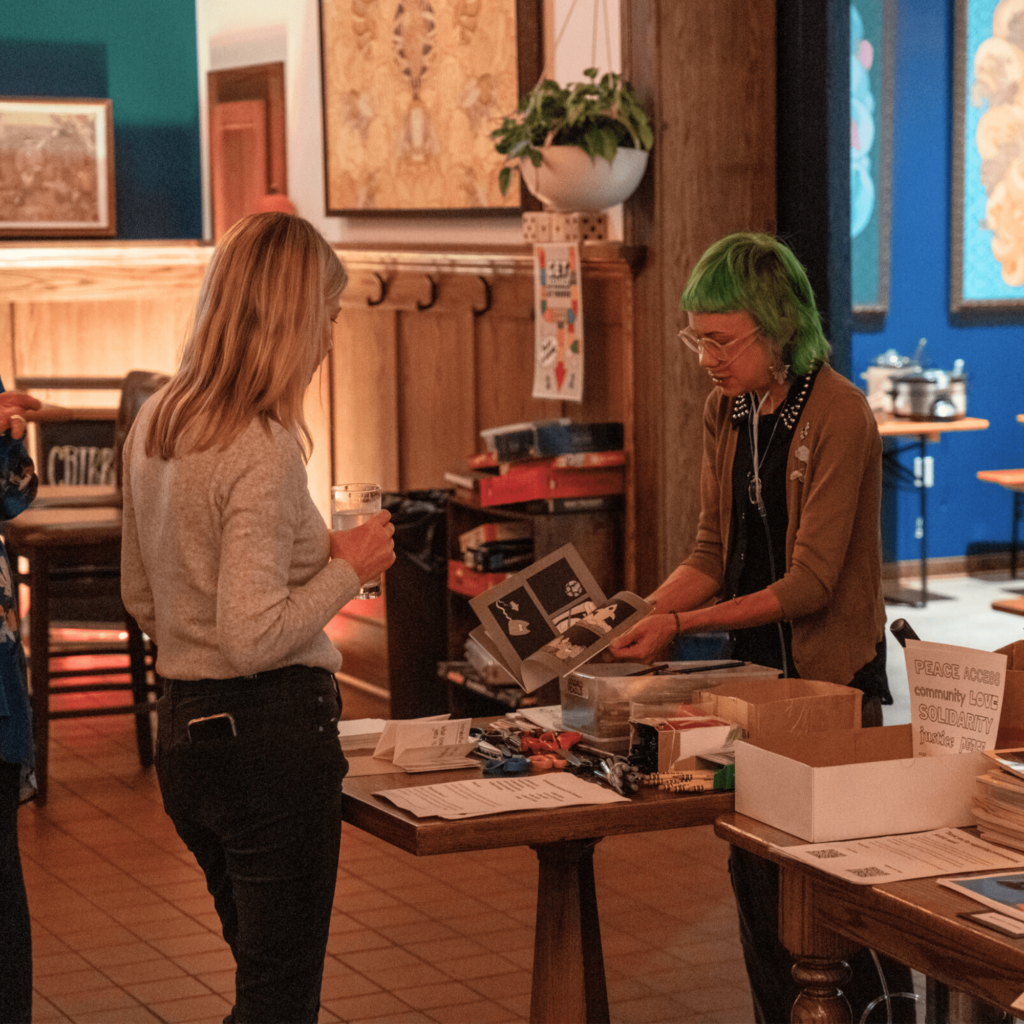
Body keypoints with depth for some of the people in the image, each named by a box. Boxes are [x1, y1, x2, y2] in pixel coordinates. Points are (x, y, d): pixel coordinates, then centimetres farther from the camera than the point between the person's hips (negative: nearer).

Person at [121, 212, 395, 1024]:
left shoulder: (155, 426, 7)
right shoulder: (263, 452, -19)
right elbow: (255, 639, -25)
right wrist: (347, 569, -11)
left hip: (181, 729, 9)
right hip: (271, 731, -9)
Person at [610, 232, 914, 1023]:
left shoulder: (838, 415, -18)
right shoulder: (727, 413, 5)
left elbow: (809, 583, -20)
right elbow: (712, 556, 8)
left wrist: (682, 626, -22)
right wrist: (639, 617, -8)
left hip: (832, 676, -7)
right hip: (755, 669, 7)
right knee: (756, 871, 11)